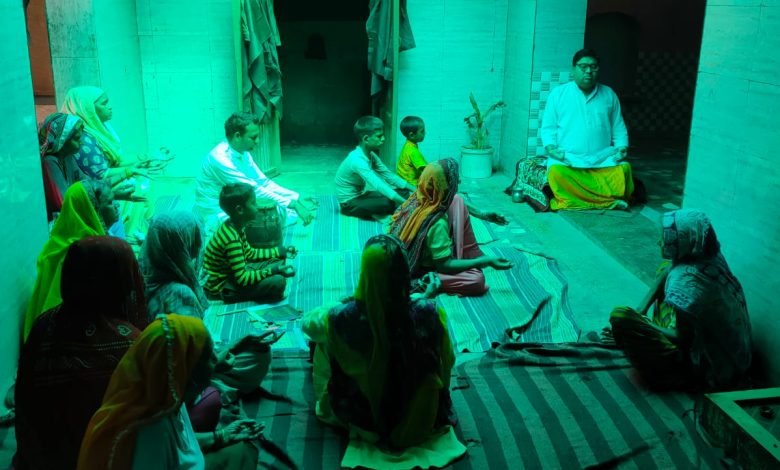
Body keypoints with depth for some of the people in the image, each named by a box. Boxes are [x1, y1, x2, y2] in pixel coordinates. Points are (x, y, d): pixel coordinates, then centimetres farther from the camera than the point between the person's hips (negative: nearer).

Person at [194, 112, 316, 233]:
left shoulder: (243, 153, 3)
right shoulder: (220, 158, -24)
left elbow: (264, 182, 7)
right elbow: (254, 190, -26)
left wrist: (298, 199, -3)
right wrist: (293, 204, -25)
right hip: (219, 216, -9)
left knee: (290, 213, -3)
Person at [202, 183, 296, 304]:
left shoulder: (234, 227, 0)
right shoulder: (232, 239, -29)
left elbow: (249, 253, 15)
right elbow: (243, 279, -29)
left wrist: (280, 251, 12)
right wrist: (273, 270, -28)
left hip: (232, 273, 10)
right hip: (222, 287, -10)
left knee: (278, 262, 10)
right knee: (278, 282, -24)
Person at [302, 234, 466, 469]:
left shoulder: (344, 317, -27)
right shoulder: (428, 312, -24)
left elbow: (307, 322, -2)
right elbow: (447, 361, -5)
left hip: (366, 420, -1)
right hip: (423, 418, 1)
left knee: (322, 342, 19)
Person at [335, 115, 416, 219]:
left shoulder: (371, 155, -1)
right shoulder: (357, 160, -30)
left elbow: (388, 175, 2)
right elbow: (378, 185, -39)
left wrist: (414, 189, -7)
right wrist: (405, 203, -43)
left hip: (360, 195, 9)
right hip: (350, 203, -9)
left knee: (403, 192, 0)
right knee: (388, 203, -31)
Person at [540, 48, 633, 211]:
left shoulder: (609, 95, 13)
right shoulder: (558, 93, 6)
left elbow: (618, 128, 16)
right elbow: (548, 127, 6)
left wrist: (622, 147, -3)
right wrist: (550, 147, -13)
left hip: (603, 159, 2)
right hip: (568, 158, -1)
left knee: (623, 169, -29)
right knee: (556, 170, -35)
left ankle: (577, 199, -24)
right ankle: (609, 199, -27)